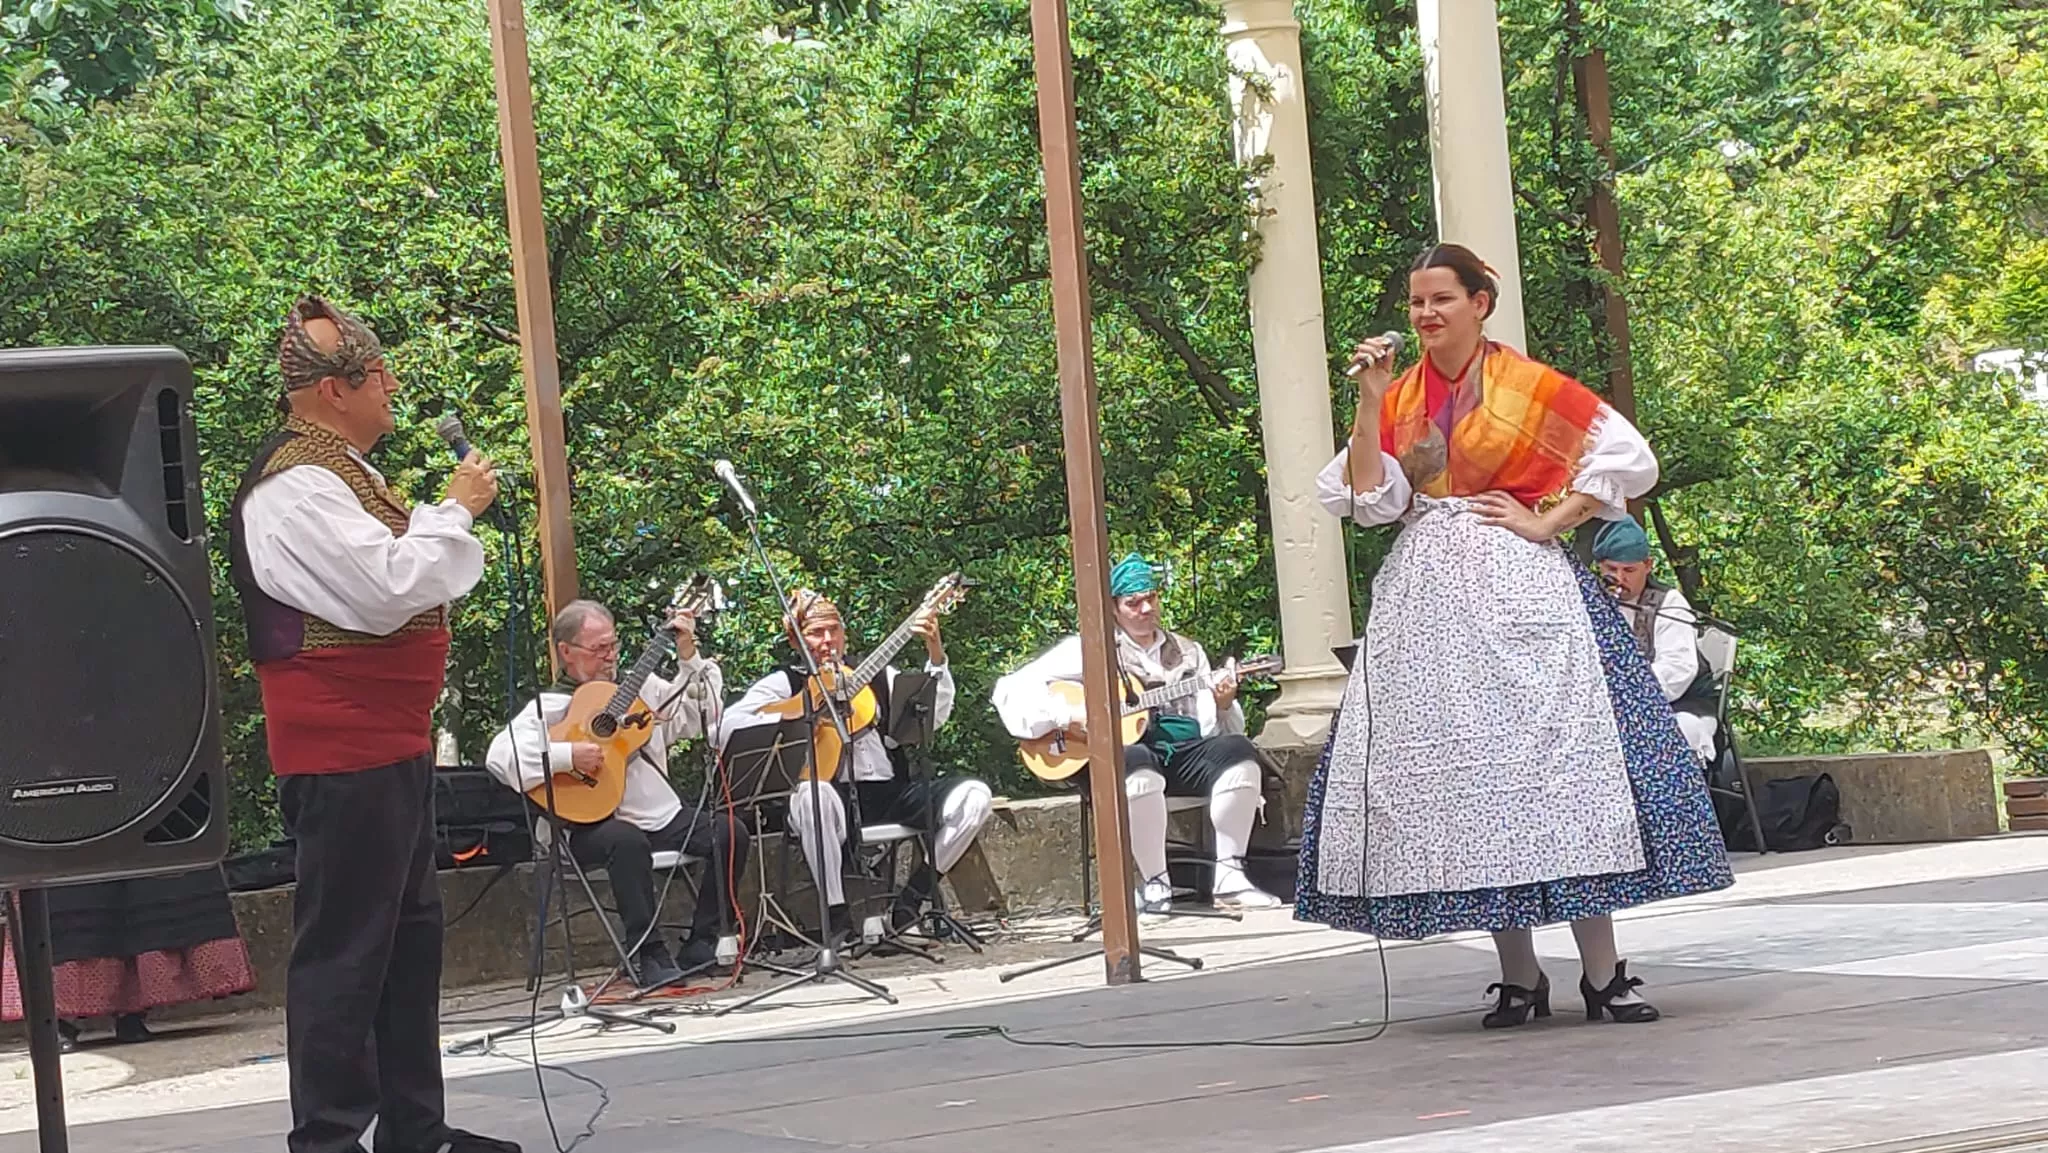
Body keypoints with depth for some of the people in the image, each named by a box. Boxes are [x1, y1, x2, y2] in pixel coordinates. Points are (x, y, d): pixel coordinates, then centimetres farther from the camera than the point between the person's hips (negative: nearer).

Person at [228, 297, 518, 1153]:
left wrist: (449, 521, 13)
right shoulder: (296, 486, -18)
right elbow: (386, 592, -25)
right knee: (345, 947, -7)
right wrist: (456, 509, -14)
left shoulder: (341, 470, 16)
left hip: (391, 742, 11)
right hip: (341, 751, -11)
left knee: (410, 931, 16)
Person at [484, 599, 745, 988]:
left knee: (729, 832, -14)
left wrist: (688, 656, 2)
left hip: (661, 815, 6)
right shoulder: (551, 707, -3)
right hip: (594, 824, -6)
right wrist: (568, 756, -25)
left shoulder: (640, 685, 15)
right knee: (628, 841, -38)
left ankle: (701, 947, -6)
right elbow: (500, 756, -18)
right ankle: (648, 956, -29)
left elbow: (699, 717, 10)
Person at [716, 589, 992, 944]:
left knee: (975, 795, -16)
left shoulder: (878, 675, 19)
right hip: (836, 798, -4)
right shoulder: (785, 683, 10)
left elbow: (933, 717, 5)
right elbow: (727, 728, -5)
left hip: (891, 792, 4)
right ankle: (836, 915, -31)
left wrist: (936, 655, -8)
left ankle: (913, 897, -11)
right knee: (812, 795, -40)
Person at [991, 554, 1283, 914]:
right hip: (1120, 753, -4)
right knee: (1138, 765, -40)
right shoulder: (1090, 650, 8)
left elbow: (1211, 729, 15)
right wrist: (1070, 714, -14)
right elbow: (1011, 690, 0)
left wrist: (1223, 706, -8)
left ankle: (1229, 877, -22)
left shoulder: (1187, 652, 21)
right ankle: (1154, 885, -29)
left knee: (1238, 750, -25)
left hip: (1181, 754, 4)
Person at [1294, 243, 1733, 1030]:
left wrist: (1546, 523, -8)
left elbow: (1626, 456, -3)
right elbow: (1370, 499, 0)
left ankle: (1603, 974, -8)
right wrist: (1371, 401, -5)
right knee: (1461, 773, 1)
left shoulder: (1530, 386, 0)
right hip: (1426, 597, 4)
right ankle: (1519, 976, 6)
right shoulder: (1398, 400, 11)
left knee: (1557, 758, -10)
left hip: (1517, 588, -4)